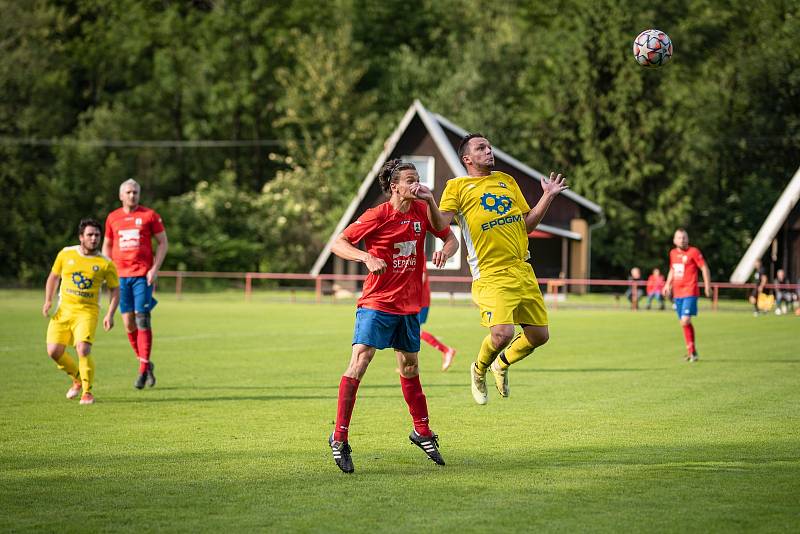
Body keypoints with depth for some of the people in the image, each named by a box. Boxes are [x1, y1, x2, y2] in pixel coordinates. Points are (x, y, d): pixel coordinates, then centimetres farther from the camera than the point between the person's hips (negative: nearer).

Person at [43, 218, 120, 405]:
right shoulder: (66, 254, 3)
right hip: (63, 310, 3)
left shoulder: (106, 264, -3)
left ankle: (87, 391, -4)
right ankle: (78, 379, 24)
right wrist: (48, 301, 5)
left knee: (83, 349, -23)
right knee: (54, 351, -4)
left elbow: (115, 290, 4)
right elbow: (53, 277, 16)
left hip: (87, 312, -3)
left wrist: (110, 315, -8)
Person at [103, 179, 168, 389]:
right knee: (128, 322, 2)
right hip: (121, 275, 4)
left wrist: (155, 268, -8)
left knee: (142, 320, -9)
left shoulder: (149, 215, 1)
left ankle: (143, 369, -5)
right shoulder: (113, 218, 11)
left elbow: (163, 242, 2)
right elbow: (107, 245, 20)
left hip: (143, 275, -4)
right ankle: (145, 364, 17)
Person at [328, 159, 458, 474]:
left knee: (409, 368, 18)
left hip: (409, 304, 5)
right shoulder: (377, 216, -14)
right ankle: (339, 438, -14)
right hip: (377, 303, -5)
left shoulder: (422, 210, 1)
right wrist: (367, 257, -29)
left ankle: (422, 432, 34)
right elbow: (338, 244, -12)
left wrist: (445, 251, -12)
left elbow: (450, 238, 12)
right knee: (359, 362, -17)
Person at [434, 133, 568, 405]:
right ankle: (479, 370, 11)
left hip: (522, 271, 6)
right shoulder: (457, 186, 4)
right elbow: (440, 226, -7)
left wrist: (548, 196, 14)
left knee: (539, 334, 5)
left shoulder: (507, 181, 19)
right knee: (502, 333, -22)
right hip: (490, 275, -6)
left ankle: (501, 364, 34)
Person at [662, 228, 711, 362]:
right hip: (677, 293, 7)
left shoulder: (694, 252, -6)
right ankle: (692, 352, 19)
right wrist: (668, 284, 17)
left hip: (690, 292, -7)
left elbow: (705, 268, -5)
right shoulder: (673, 253, 13)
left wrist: (707, 286, -10)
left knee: (685, 321, -17)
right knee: (685, 323, 10)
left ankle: (691, 350, -5)